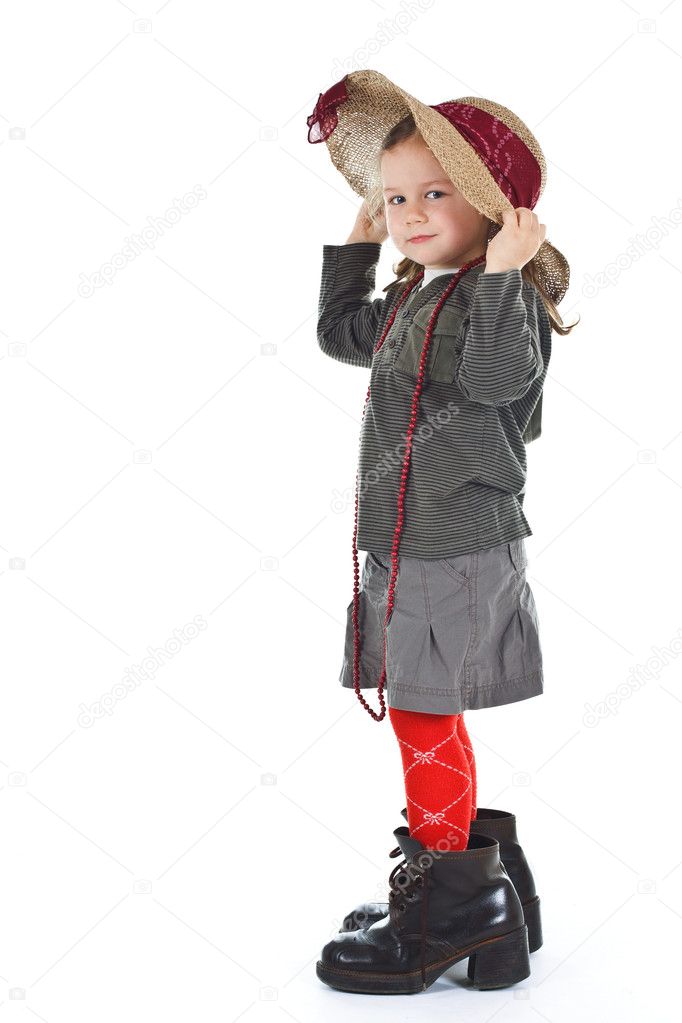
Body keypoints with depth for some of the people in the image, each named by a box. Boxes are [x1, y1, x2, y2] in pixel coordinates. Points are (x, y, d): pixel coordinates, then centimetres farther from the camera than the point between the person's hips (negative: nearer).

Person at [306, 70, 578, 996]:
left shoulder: (506, 295, -12)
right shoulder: (411, 300, 14)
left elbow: (498, 375, -31)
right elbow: (343, 332, 31)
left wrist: (503, 271, -33)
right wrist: (358, 243, 26)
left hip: (461, 554, -9)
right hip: (403, 549, 9)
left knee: (426, 717, -2)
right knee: (425, 718, 16)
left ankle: (445, 908, 13)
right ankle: (468, 870, 31)